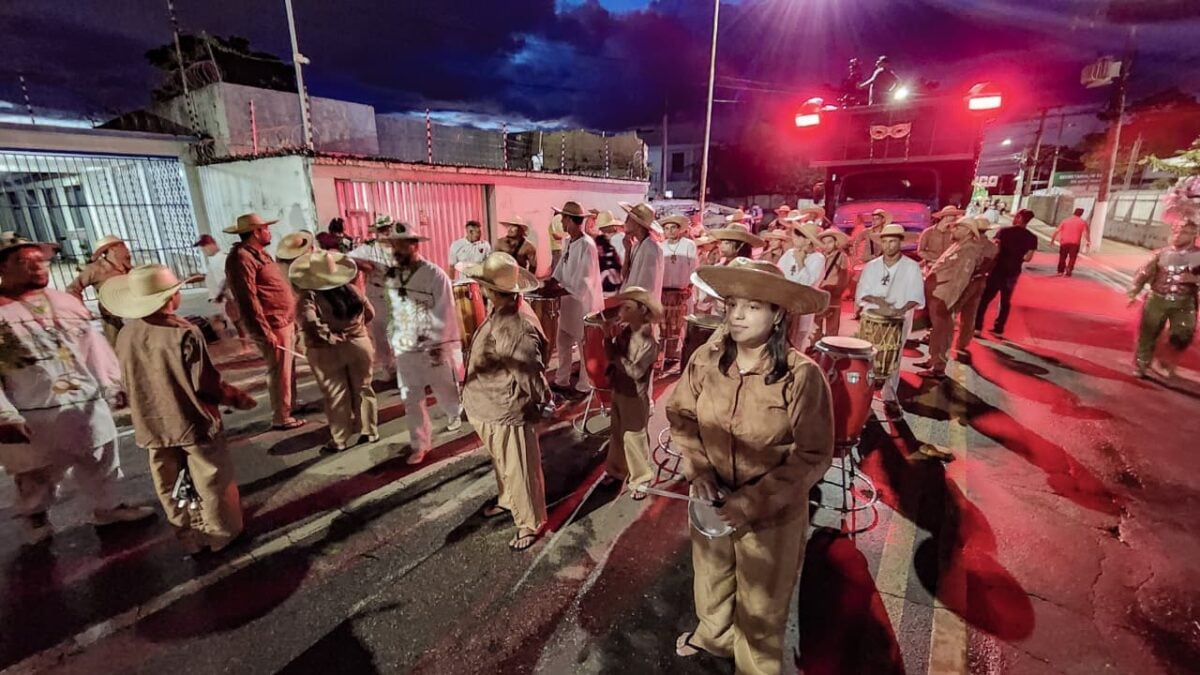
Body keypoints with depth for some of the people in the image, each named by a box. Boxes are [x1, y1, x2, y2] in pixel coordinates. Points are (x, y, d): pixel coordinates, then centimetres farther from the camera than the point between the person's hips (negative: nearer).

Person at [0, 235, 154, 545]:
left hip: (88, 406, 4)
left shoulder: (66, 302, 8)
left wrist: (112, 385, 8)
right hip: (35, 417, -4)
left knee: (101, 463, 16)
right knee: (38, 475, 15)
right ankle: (34, 517, 40)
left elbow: (94, 345, 11)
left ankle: (107, 507, 34)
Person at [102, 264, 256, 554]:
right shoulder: (184, 332, -21)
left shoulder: (125, 335, -2)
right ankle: (222, 534, 23)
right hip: (194, 422, -6)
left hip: (152, 425, 6)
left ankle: (190, 539, 31)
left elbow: (131, 383, 9)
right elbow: (207, 384, -20)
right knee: (212, 483, 10)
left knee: (171, 487, 17)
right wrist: (241, 398, -5)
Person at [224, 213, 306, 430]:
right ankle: (281, 418, 9)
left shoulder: (257, 253, 17)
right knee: (279, 372, -2)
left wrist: (291, 319, 19)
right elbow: (247, 299, -21)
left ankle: (291, 406, 33)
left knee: (288, 370, 19)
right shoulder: (241, 258, -15)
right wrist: (265, 332, -23)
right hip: (272, 326, -10)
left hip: (284, 322, 10)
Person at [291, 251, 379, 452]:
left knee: (336, 395, 8)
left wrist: (331, 337, -16)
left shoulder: (308, 297, -13)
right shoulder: (351, 289, 0)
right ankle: (368, 431, 24)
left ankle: (340, 440, 18)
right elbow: (369, 314, 7)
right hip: (358, 344, 3)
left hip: (326, 352, -3)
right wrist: (351, 328, 11)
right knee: (363, 389, 15)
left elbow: (310, 323, -29)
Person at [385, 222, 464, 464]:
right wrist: (392, 340, 9)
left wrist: (437, 345, -16)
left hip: (436, 347, -4)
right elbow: (392, 309, 9)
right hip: (405, 348, 5)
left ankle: (455, 413, 44)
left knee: (446, 393, 11)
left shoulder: (435, 275, -15)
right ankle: (420, 445, 23)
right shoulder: (392, 275, 2)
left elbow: (444, 314, -16)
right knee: (411, 400, 9)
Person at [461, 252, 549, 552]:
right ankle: (507, 500, 54)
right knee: (502, 463, 29)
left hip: (509, 413, -9)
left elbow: (531, 378, -29)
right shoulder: (498, 313, -2)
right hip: (491, 409, 9)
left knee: (519, 470, 11)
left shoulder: (516, 328, -33)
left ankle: (530, 524, 33)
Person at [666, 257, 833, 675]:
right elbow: (680, 413, 0)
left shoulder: (802, 375, -25)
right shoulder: (706, 361, -15)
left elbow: (813, 458, -19)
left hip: (772, 512, -3)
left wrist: (754, 501, -23)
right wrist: (697, 467, -14)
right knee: (710, 578, 31)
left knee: (760, 603, 22)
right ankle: (714, 634, 64)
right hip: (713, 501, 4)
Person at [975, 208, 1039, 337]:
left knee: (984, 299, 4)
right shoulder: (1032, 238, 1)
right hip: (1012, 273, 3)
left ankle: (977, 327, -1)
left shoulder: (1004, 231, -8)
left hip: (997, 270, -3)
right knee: (1005, 302, 16)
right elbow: (1028, 258, 1)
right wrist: (1017, 258, 18)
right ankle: (998, 329, 19)